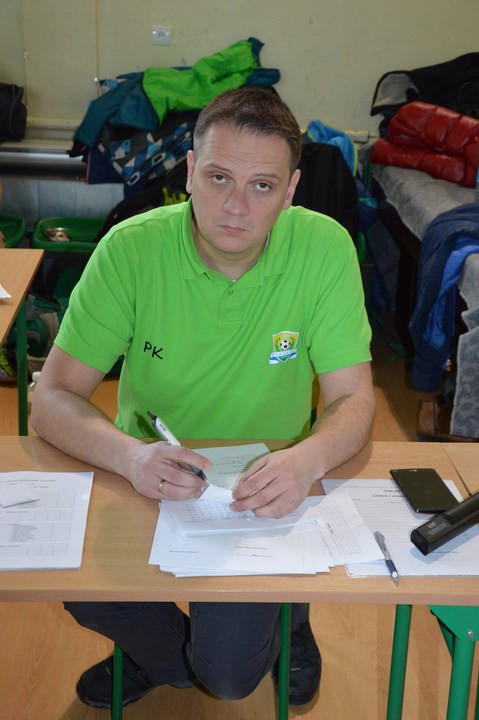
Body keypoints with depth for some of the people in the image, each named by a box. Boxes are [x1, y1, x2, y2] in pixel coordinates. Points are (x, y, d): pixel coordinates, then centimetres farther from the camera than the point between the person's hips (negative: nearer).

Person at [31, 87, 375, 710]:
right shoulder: (130, 249, -16)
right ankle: (166, 653, 14)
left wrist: (307, 459, -36)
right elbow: (53, 398, -15)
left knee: (229, 673, -16)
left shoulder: (324, 249, -15)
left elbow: (354, 400, -12)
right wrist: (129, 454, -37)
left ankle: (284, 621, 23)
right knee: (86, 590, -24)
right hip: (148, 478, 2)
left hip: (263, 490, -1)